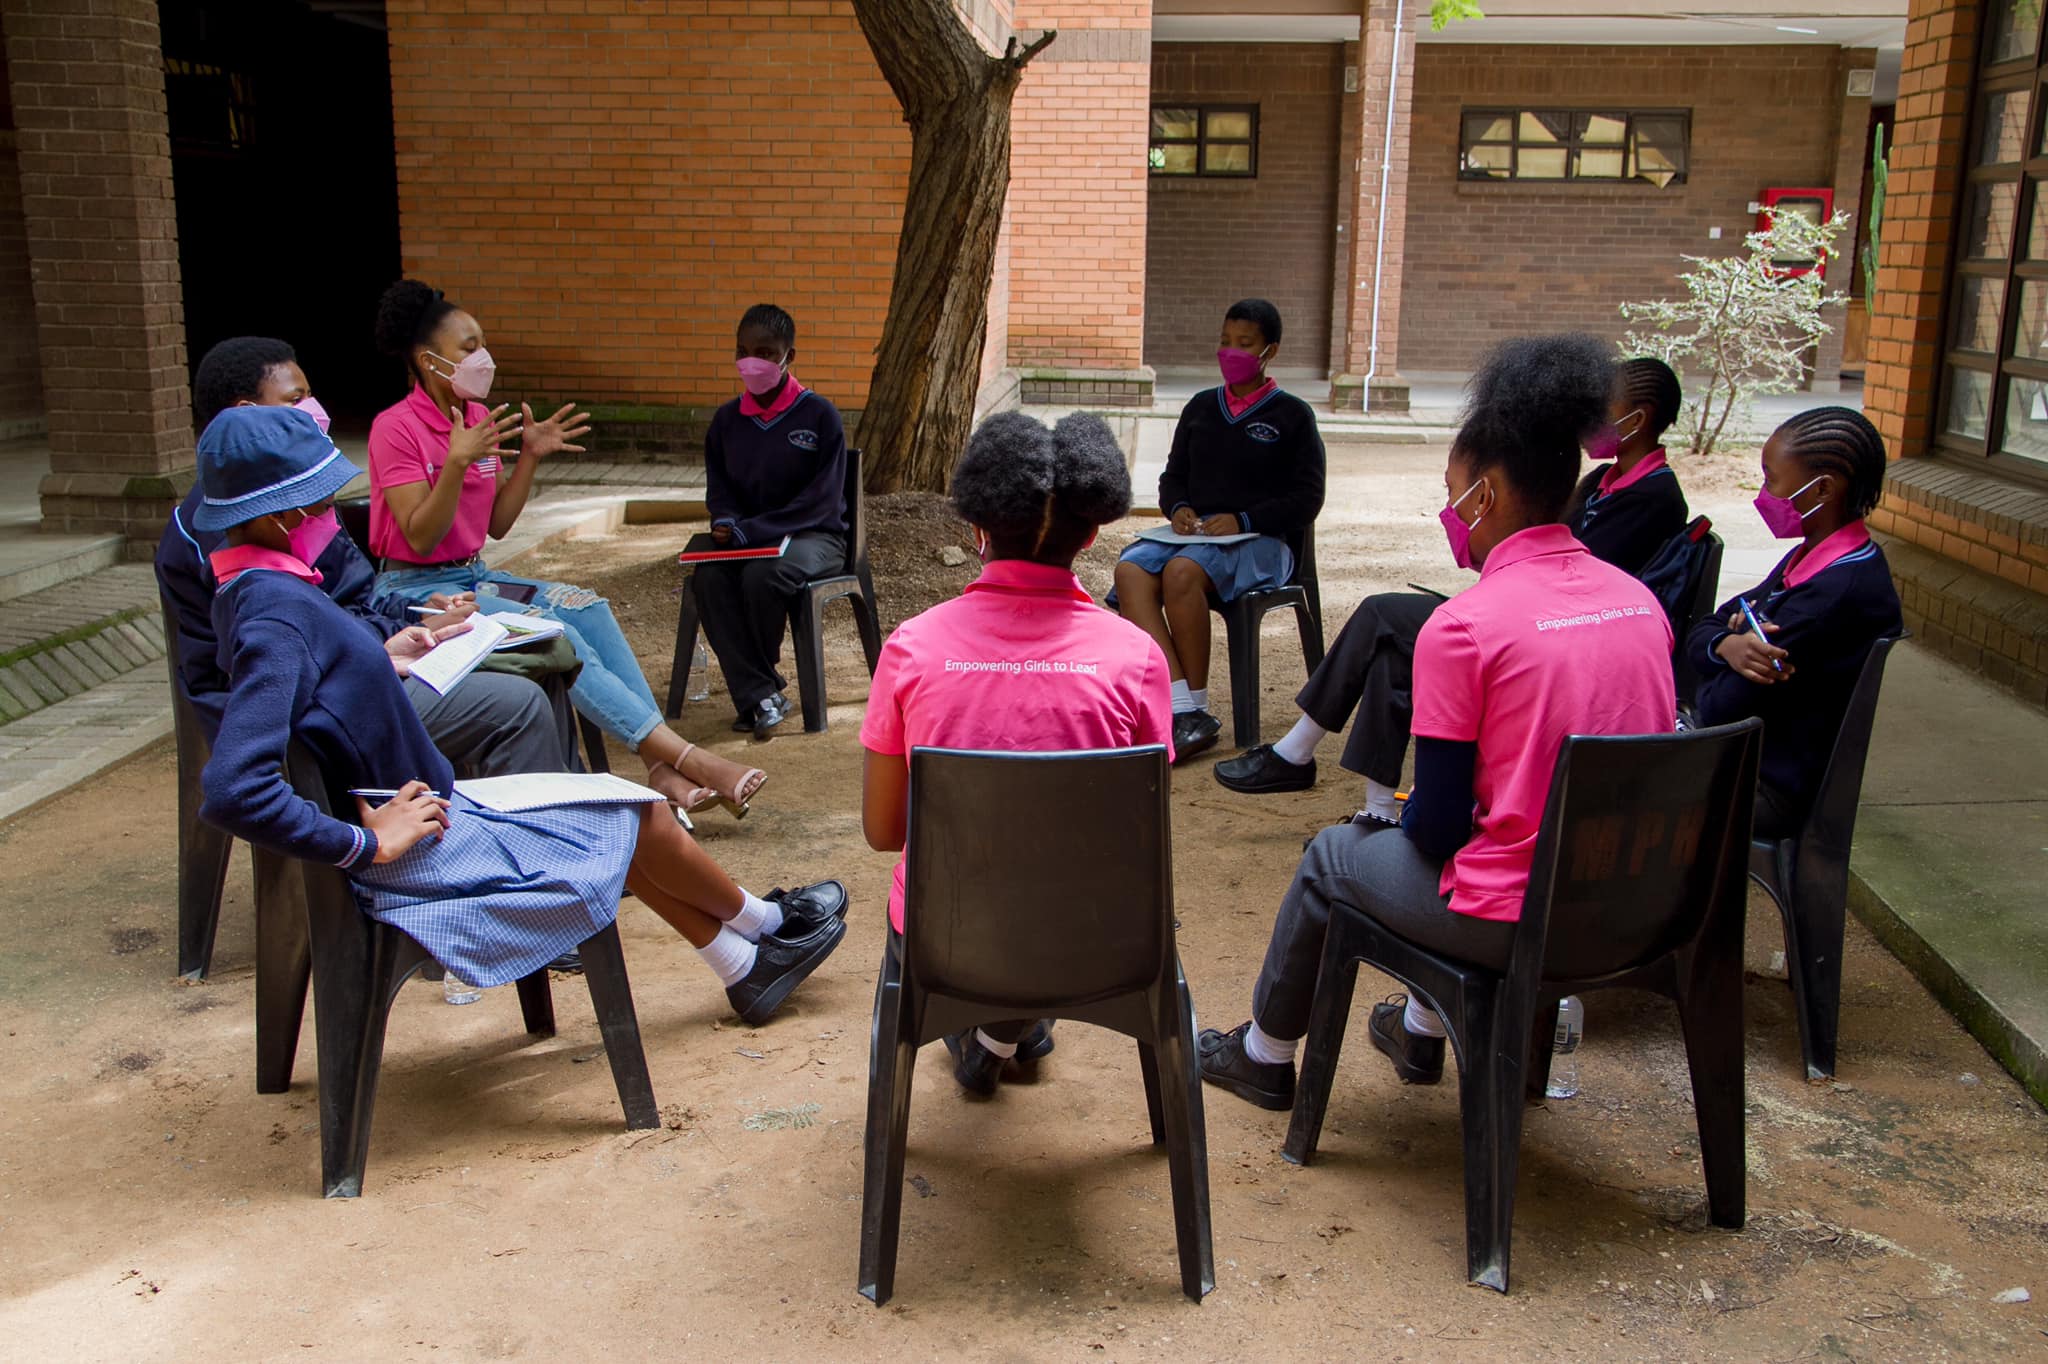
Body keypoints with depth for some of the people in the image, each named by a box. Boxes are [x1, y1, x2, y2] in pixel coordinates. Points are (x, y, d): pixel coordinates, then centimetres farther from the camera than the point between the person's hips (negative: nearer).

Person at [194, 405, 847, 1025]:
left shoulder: (252, 590, 3)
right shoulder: (273, 614, -27)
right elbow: (231, 791, -35)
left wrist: (379, 663, 10)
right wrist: (370, 842, -27)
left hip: (421, 808, 10)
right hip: (425, 851, -10)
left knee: (618, 824, 19)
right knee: (638, 816, 5)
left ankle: (742, 967, 34)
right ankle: (760, 921, 33)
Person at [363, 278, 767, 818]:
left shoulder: (480, 419, 9)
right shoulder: (395, 428, -11)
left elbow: (497, 526, 10)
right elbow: (420, 539, -18)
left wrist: (530, 457, -1)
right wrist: (457, 462, -28)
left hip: (473, 577, 7)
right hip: (415, 588, -7)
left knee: (587, 607, -18)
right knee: (551, 630, -27)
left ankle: (662, 766, -25)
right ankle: (687, 757, -31)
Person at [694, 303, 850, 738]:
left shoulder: (819, 416, -7)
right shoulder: (726, 419, 9)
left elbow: (821, 501, -13)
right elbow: (718, 489, 14)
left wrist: (748, 531, -20)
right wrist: (725, 522, -11)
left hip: (814, 537, -4)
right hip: (746, 539, 4)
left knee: (764, 575, -35)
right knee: (708, 578, -28)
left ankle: (753, 684, -9)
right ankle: (761, 696, -27)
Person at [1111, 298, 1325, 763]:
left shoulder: (1291, 415, 6)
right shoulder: (1201, 407, 21)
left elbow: (1306, 499, 1)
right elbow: (1174, 476, 24)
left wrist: (1242, 520, -13)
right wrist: (1179, 508, -1)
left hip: (1258, 542, -4)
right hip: (1192, 531, 5)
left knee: (1182, 572, -36)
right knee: (1131, 571, -29)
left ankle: (1197, 709, -24)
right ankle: (1185, 715, -38)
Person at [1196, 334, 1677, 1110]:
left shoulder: (1463, 625, -19)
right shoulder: (1641, 602, 1)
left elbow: (1440, 823, -15)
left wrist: (1407, 818, 9)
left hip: (1513, 923, -7)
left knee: (1332, 856, 19)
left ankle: (1265, 1055, 38)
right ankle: (1422, 1030, 47)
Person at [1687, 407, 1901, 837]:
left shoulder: (1841, 591, -25)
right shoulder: (1810, 559, 7)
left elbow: (1721, 707, -24)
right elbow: (1700, 632, 7)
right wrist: (1728, 645, -16)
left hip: (1768, 788, -9)